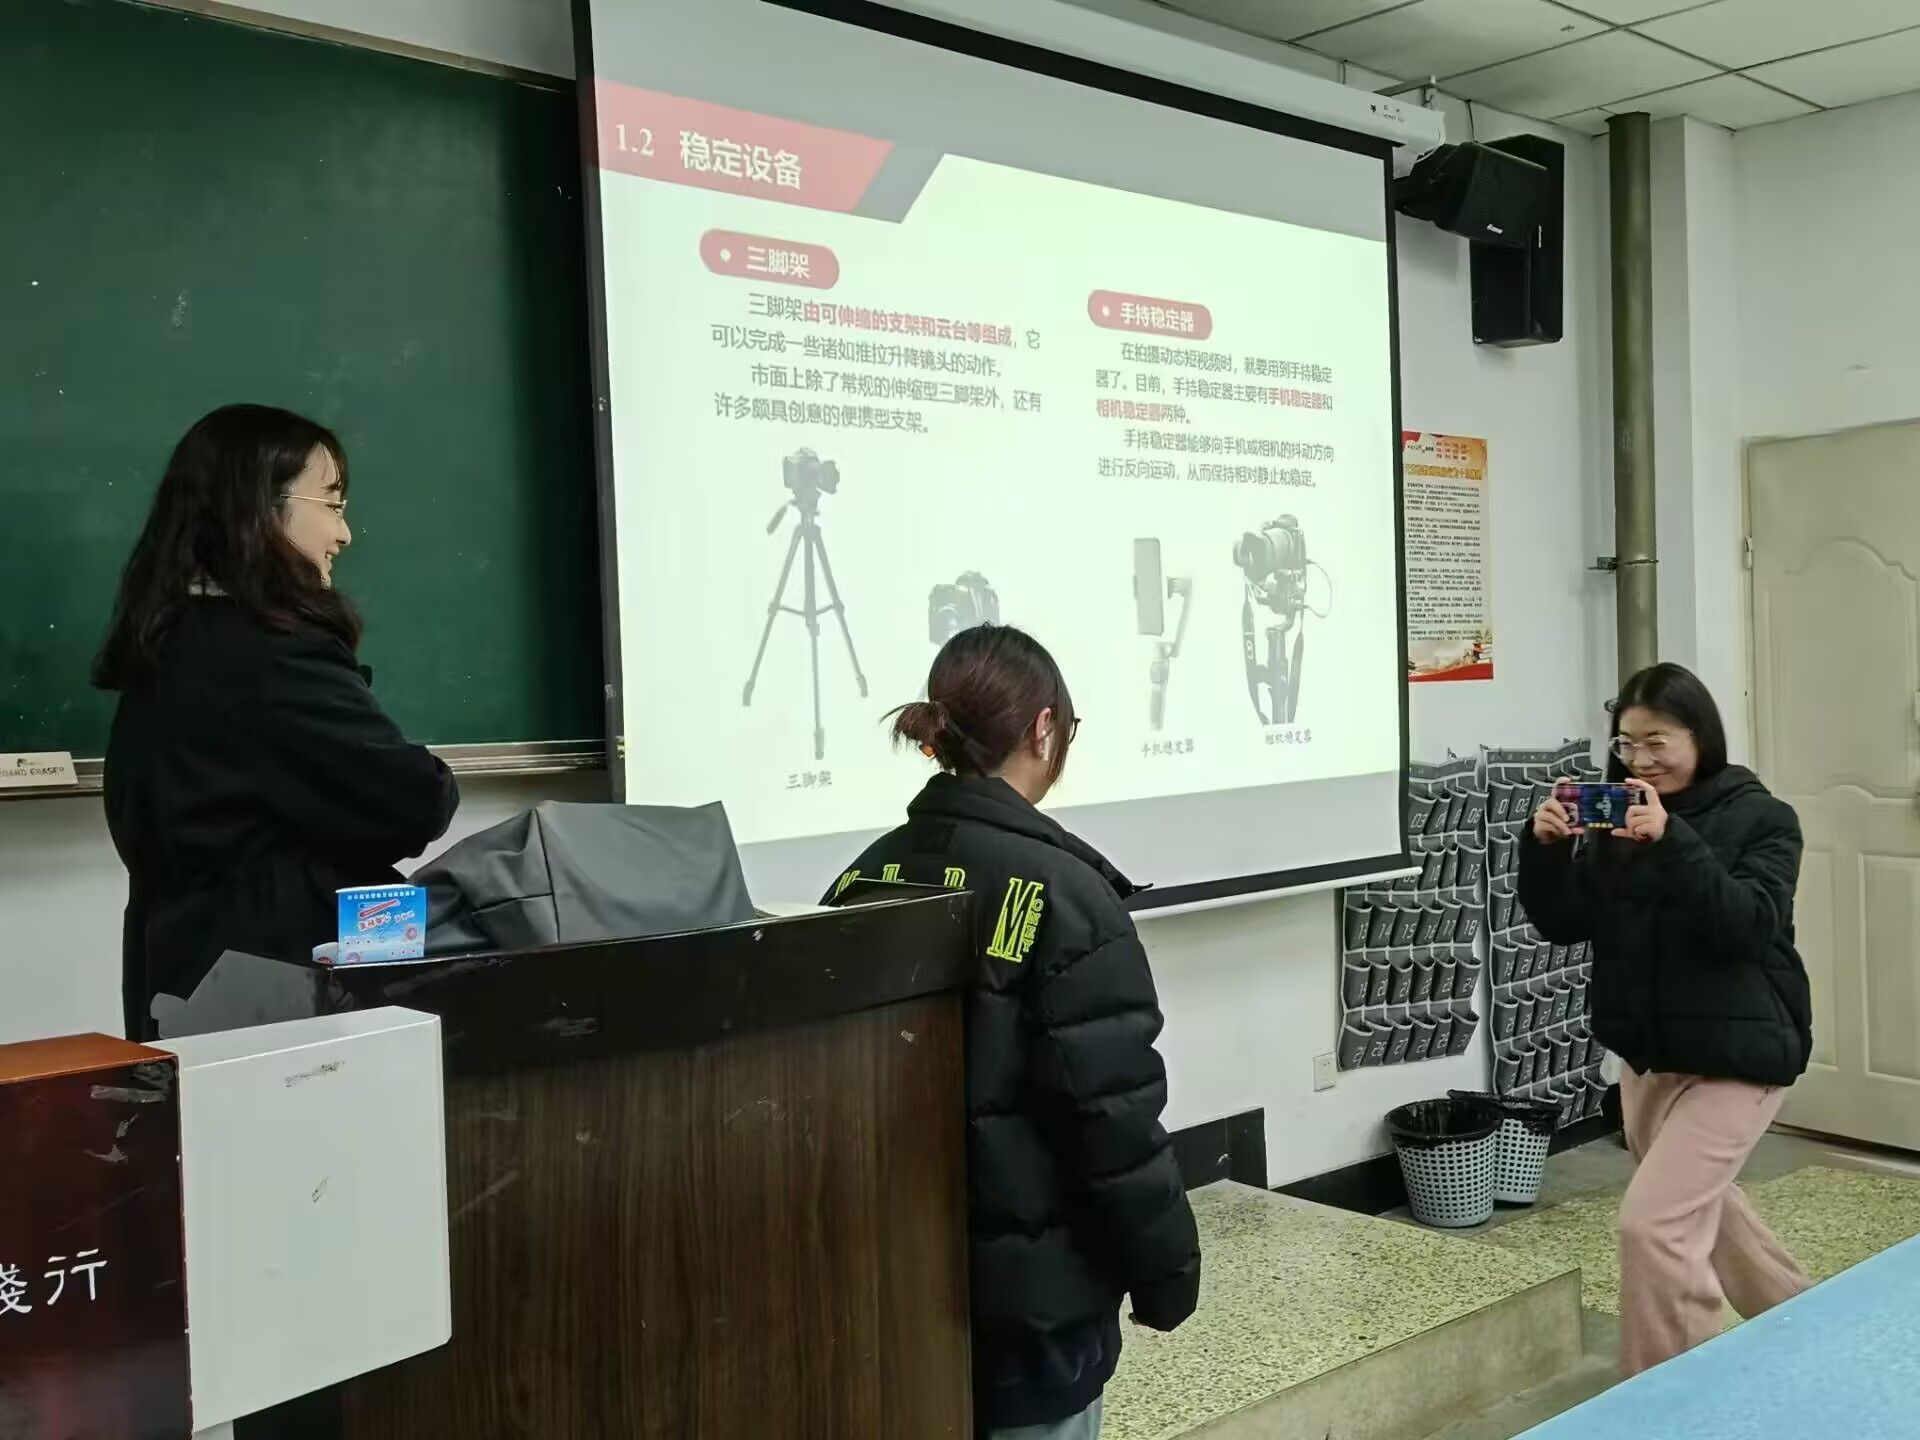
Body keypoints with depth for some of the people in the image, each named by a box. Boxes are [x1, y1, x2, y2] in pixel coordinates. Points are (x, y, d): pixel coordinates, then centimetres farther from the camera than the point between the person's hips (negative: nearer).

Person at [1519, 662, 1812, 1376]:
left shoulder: (1760, 817, -10)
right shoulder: (1616, 819, 3)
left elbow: (1748, 927, -24)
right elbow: (1563, 924, 0)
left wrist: (1672, 840, -34)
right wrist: (1546, 846, -18)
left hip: (1735, 1054, -7)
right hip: (1646, 1053, 7)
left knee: (1655, 1220, -15)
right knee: (1700, 1207, 24)